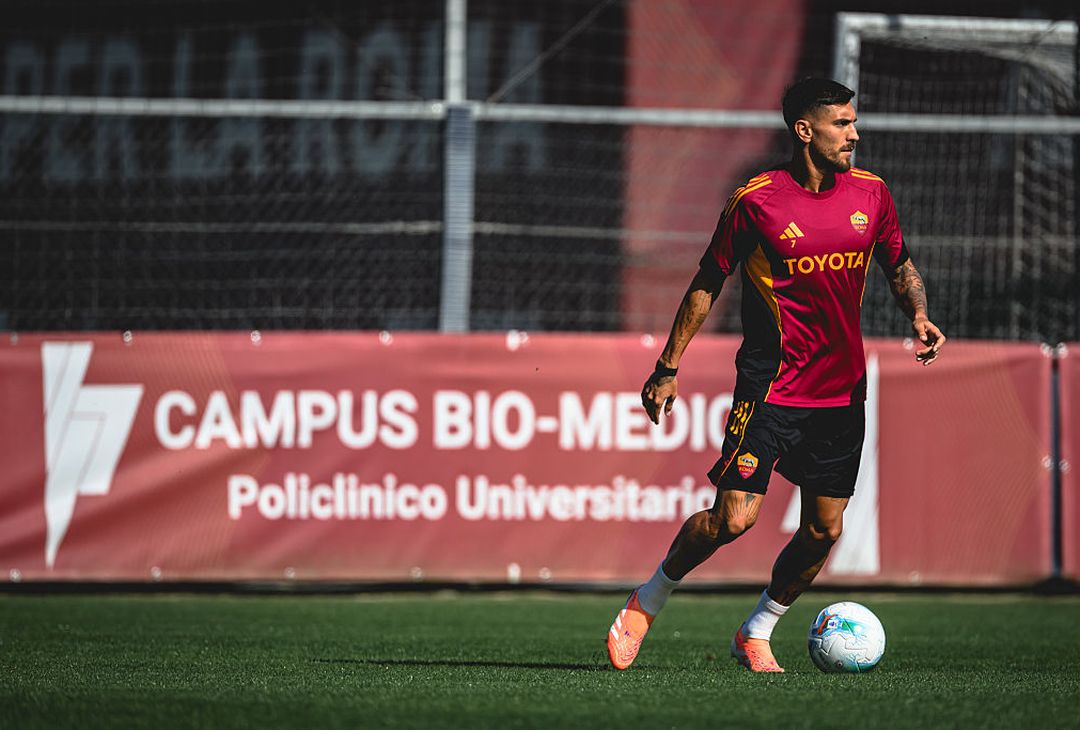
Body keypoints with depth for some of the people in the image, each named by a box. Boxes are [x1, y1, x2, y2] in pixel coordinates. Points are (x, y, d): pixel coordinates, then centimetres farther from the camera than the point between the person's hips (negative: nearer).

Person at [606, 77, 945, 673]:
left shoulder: (870, 193, 4)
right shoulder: (756, 200, -9)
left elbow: (899, 266, 18)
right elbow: (707, 283, 0)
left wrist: (919, 315, -3)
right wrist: (667, 368, 1)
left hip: (842, 393, 5)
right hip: (769, 388, -5)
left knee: (823, 529, 4)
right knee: (733, 517, -14)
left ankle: (755, 635, 23)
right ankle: (648, 601, 10)